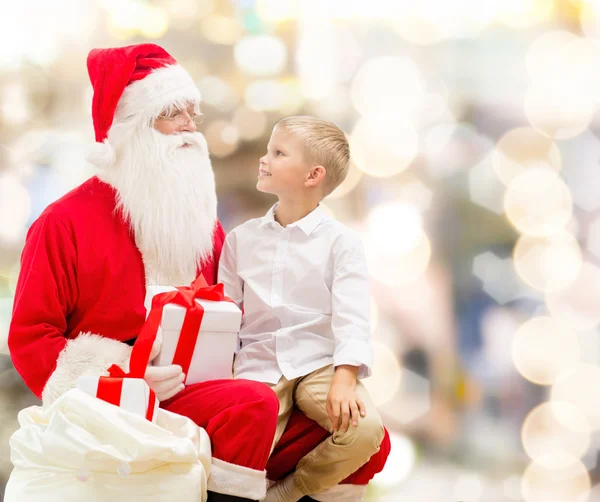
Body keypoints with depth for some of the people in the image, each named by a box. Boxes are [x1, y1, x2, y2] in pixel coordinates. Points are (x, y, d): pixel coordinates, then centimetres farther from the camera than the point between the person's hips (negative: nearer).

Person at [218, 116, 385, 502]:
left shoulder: (340, 242, -1)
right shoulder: (241, 239, 11)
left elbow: (351, 319, -11)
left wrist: (345, 378, -25)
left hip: (319, 364, -1)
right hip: (258, 366, 1)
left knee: (364, 429, -28)